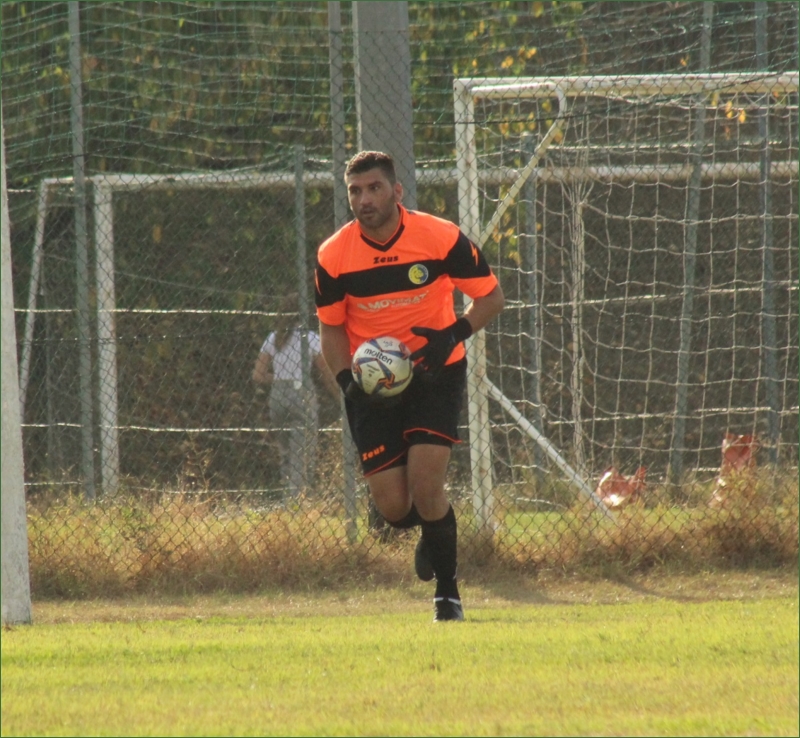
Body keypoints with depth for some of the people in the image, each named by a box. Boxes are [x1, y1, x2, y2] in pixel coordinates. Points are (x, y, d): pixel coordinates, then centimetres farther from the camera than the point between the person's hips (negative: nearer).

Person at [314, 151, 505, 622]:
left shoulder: (441, 238, -14)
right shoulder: (334, 257, -9)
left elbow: (491, 298, -3)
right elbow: (331, 328, 4)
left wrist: (454, 333, -22)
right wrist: (347, 380, -14)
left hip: (436, 374, -2)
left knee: (426, 485, -18)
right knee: (392, 506, -4)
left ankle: (448, 592, 2)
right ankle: (430, 532, 34)